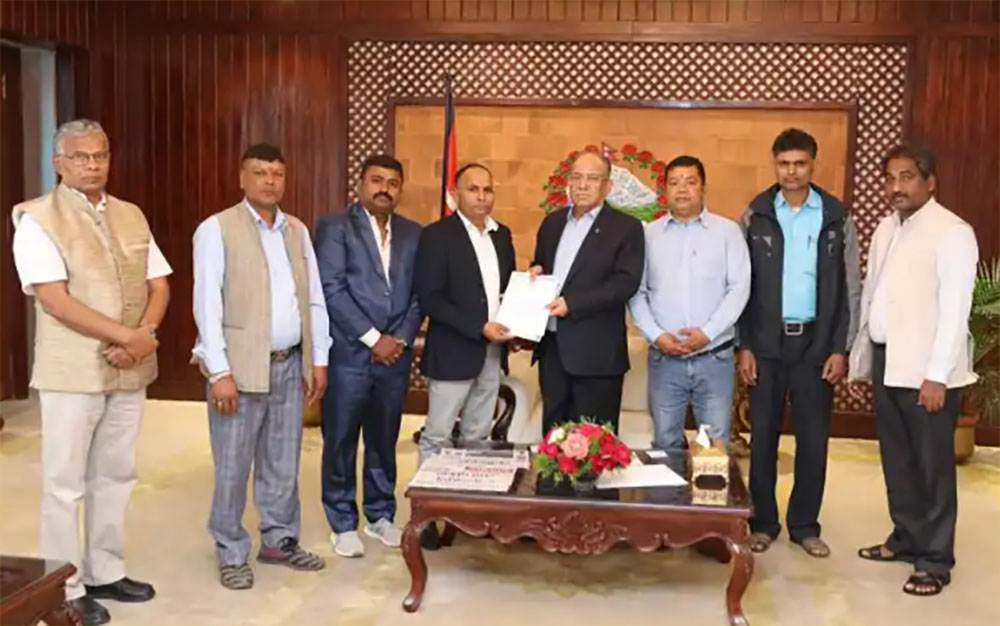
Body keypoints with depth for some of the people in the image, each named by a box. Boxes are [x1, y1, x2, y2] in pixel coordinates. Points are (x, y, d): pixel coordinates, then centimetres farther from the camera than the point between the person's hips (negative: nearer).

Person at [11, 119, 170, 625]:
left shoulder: (131, 216, 10)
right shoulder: (37, 218, -7)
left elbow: (159, 285, 9)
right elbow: (56, 300, -17)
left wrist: (144, 336, -10)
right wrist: (127, 335, -19)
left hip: (129, 371, 6)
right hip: (71, 372, -5)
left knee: (116, 476, 14)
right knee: (65, 484, 3)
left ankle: (106, 572, 27)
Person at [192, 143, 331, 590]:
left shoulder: (298, 231, 11)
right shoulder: (216, 229, -7)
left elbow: (314, 299, 12)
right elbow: (207, 304, -12)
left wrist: (319, 360, 8)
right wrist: (219, 371, -16)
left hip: (291, 364, 5)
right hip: (241, 366, -5)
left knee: (284, 462, 14)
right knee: (233, 466, 4)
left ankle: (279, 540, 29)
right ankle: (231, 553, 19)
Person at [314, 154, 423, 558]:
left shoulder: (413, 233, 11)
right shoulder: (335, 227, -2)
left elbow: (420, 294, 7)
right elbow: (331, 290, -11)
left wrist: (400, 338, -7)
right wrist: (372, 338, -14)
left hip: (395, 355, 4)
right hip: (348, 353, -4)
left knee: (384, 440, 14)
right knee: (341, 441, 5)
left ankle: (381, 515, 28)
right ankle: (343, 523, 18)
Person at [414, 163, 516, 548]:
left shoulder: (502, 235, 11)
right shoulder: (437, 235, -9)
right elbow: (429, 298, -15)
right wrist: (480, 327, -20)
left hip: (492, 353, 6)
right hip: (453, 352, -6)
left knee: (477, 437, 13)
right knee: (436, 437, 1)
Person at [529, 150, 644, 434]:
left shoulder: (626, 227, -4)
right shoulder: (552, 222, 14)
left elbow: (627, 281, -14)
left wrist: (572, 303, -21)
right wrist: (535, 272, 0)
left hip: (596, 353, -5)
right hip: (551, 346, 6)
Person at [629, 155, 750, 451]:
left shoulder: (727, 231, 3)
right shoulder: (649, 234, 6)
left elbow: (739, 288, -4)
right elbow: (636, 292, 3)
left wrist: (707, 332, -14)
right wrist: (656, 335, -10)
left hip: (714, 357, -1)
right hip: (664, 358, 1)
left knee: (716, 446, 4)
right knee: (665, 443, 10)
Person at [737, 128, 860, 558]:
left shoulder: (837, 218, 2)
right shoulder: (755, 216, 1)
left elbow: (850, 289, 3)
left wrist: (841, 348, -3)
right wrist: (743, 346, -4)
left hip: (817, 343, 0)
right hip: (766, 343, 0)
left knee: (813, 438, 6)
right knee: (763, 435, 6)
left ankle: (805, 525, 20)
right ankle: (763, 522, 19)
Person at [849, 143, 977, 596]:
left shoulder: (952, 232, -11)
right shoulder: (886, 228, 12)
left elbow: (955, 309, -16)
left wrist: (937, 375, -18)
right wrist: (860, 359, 13)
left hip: (926, 369, -7)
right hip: (887, 361, 7)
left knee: (932, 464, 3)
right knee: (896, 458, 16)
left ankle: (935, 559, 15)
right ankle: (907, 537, 31)